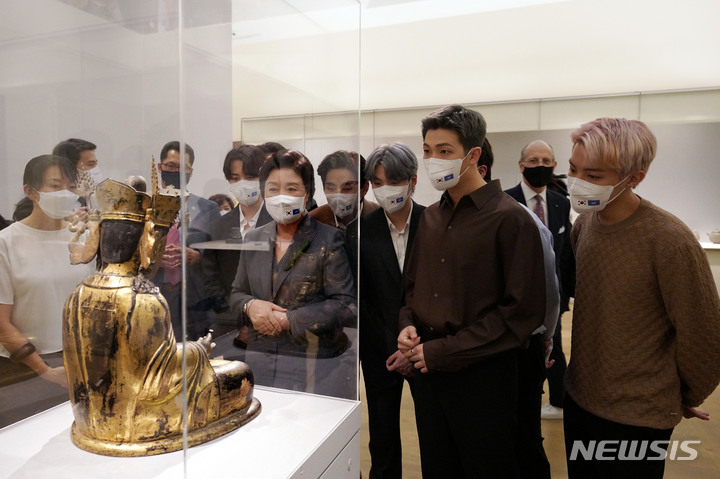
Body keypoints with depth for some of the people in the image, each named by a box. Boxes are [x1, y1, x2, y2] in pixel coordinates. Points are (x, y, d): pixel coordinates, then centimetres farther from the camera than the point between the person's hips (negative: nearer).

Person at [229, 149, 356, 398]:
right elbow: (236, 294, 14)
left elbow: (345, 304, -12)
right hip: (260, 362, 4)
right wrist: (250, 306, -9)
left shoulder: (329, 240, -7)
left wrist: (287, 320, -16)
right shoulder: (253, 239, 9)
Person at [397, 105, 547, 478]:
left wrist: (444, 351, -16)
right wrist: (408, 324, -3)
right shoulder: (430, 216, 8)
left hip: (483, 376, -6)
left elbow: (523, 310, -16)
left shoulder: (510, 219, -12)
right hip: (428, 370, 6)